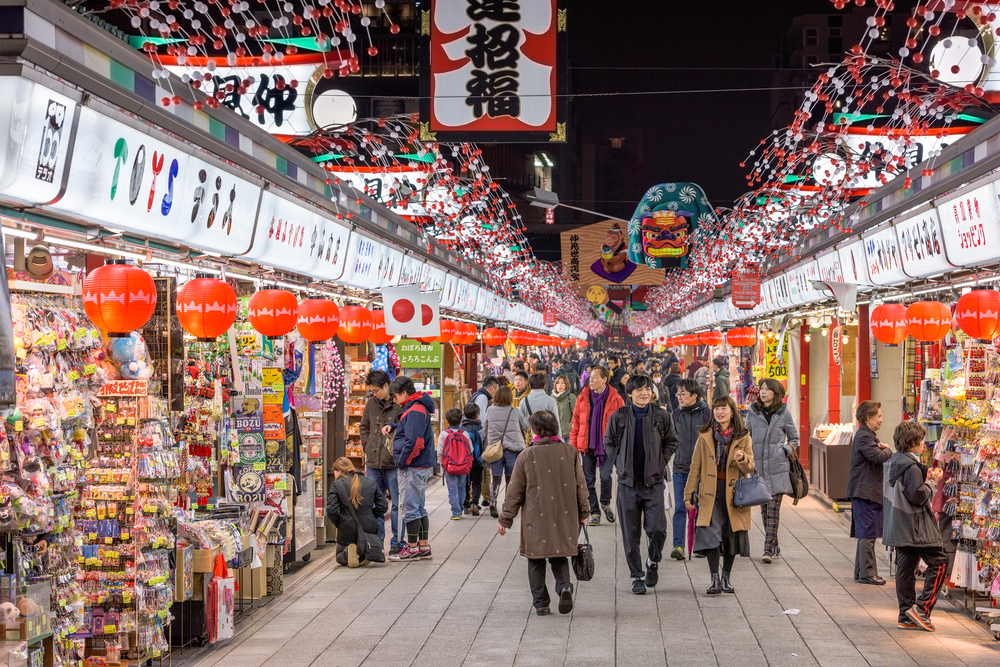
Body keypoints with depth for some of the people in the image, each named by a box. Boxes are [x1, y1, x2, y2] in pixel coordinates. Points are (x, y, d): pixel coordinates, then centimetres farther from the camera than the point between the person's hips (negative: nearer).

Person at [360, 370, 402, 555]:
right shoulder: (371, 403, 9)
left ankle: (397, 543, 10)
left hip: (394, 463, -5)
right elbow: (364, 427, 22)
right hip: (373, 463, 5)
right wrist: (368, 446, 9)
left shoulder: (400, 405, -9)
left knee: (397, 503, 1)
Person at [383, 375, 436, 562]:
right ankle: (424, 547, 18)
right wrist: (391, 426, 12)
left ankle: (412, 549, 1)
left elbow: (414, 442, -25)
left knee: (410, 509, -4)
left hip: (412, 468, -10)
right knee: (419, 508, 14)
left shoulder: (415, 411, -18)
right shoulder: (418, 408, 14)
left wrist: (402, 461, -15)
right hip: (422, 467, 10)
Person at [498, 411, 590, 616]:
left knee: (536, 560, 9)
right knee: (559, 556, 16)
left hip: (536, 518, -2)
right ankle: (564, 587, -9)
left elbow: (515, 491, -1)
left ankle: (540, 602, 7)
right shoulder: (569, 452, 1)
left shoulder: (526, 456, -5)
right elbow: (580, 485, 6)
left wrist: (505, 519, 7)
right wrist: (583, 513, 17)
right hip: (564, 517, 2)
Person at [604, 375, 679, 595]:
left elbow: (671, 443, 13)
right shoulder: (619, 417, 0)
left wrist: (660, 463, 3)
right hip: (628, 482, 0)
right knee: (630, 533, 3)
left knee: (657, 528, -8)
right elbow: (608, 442, 12)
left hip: (654, 481, 0)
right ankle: (636, 576, 15)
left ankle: (653, 562, 21)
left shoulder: (662, 417, 1)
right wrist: (619, 463, 2)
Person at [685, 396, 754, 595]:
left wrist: (742, 458, -24)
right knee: (711, 534, -12)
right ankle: (715, 580, -12)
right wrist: (689, 493, 5)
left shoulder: (743, 437, 2)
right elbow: (695, 467, 7)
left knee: (731, 535, 8)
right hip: (711, 492, -1)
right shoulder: (705, 436, 4)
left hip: (733, 492, 1)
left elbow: (749, 468, -1)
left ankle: (726, 577, 24)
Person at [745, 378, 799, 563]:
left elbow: (794, 438, 13)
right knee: (764, 508, 6)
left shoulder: (784, 413, 3)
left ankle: (768, 549, -10)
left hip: (777, 467, -3)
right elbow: (746, 435, 18)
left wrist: (786, 451, -3)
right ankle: (774, 546, 19)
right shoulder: (752, 412, 8)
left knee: (773, 508, -8)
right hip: (758, 466, 3)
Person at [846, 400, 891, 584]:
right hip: (865, 492, -11)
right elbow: (879, 457, -26)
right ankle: (868, 574, -4)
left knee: (865, 534, 14)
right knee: (868, 534, -7)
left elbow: (881, 455, 20)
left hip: (869, 491, 11)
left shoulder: (868, 435, 19)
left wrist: (883, 449, -2)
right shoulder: (864, 437, -16)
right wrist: (888, 450, -6)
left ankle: (861, 572, 19)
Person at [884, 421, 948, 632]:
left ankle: (906, 615, 13)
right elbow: (919, 496, -20)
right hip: (916, 527, -10)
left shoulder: (895, 462, 10)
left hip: (900, 527, 10)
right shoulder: (911, 467, -19)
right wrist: (933, 481, -7)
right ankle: (921, 608, -6)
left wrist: (925, 477, 11)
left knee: (905, 568, 10)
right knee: (939, 562, -2)